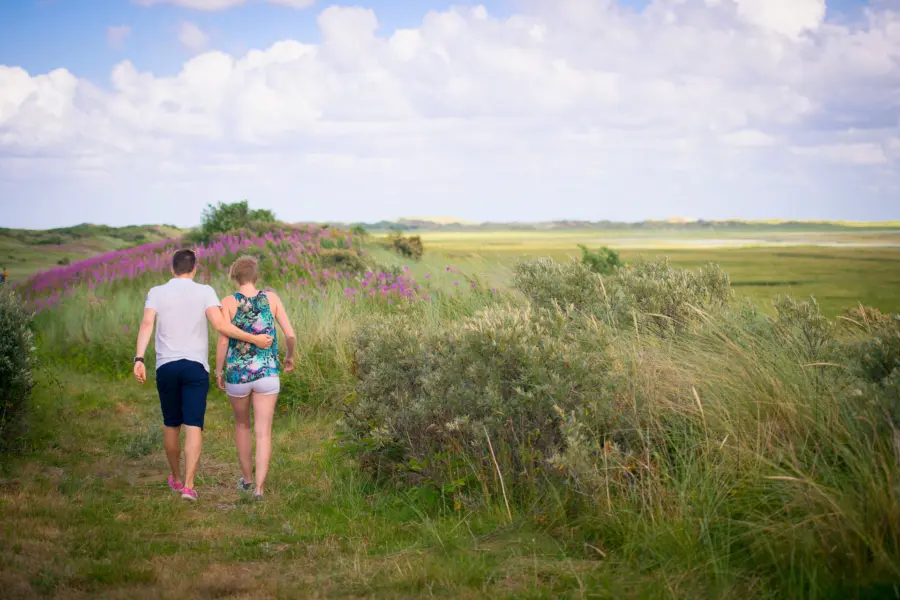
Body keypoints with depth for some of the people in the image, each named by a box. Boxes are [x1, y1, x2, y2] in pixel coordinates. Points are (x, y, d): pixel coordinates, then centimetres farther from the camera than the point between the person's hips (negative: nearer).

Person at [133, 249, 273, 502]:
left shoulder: (156, 292, 5)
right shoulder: (205, 292, 1)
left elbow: (147, 324, -11)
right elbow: (220, 324, -13)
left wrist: (139, 359, -19)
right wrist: (254, 339, -7)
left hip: (166, 367, 2)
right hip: (196, 366, -2)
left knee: (171, 424, 18)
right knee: (193, 426, -5)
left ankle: (176, 479, 33)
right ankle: (188, 486, -16)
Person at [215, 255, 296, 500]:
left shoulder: (228, 302, -8)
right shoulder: (271, 298, -3)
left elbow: (223, 341, -12)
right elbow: (291, 335, -3)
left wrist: (218, 372, 2)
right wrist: (290, 356, 17)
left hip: (238, 374, 0)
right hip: (266, 373, 0)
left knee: (242, 424, 24)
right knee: (263, 432, 3)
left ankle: (246, 478, 34)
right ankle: (259, 487, -9)